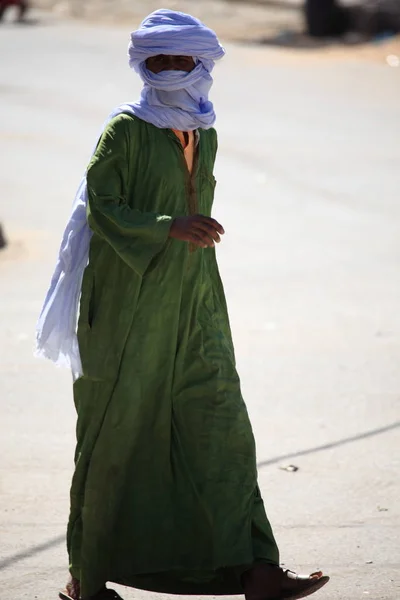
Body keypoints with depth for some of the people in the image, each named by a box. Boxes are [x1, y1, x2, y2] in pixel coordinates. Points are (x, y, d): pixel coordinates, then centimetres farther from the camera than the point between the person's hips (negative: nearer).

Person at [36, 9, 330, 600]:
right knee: (118, 429, 2)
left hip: (192, 306, 6)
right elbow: (101, 209, -14)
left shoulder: (205, 136, 12)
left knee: (219, 424, -1)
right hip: (129, 305, -6)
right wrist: (171, 229, -26)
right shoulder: (125, 130, -8)